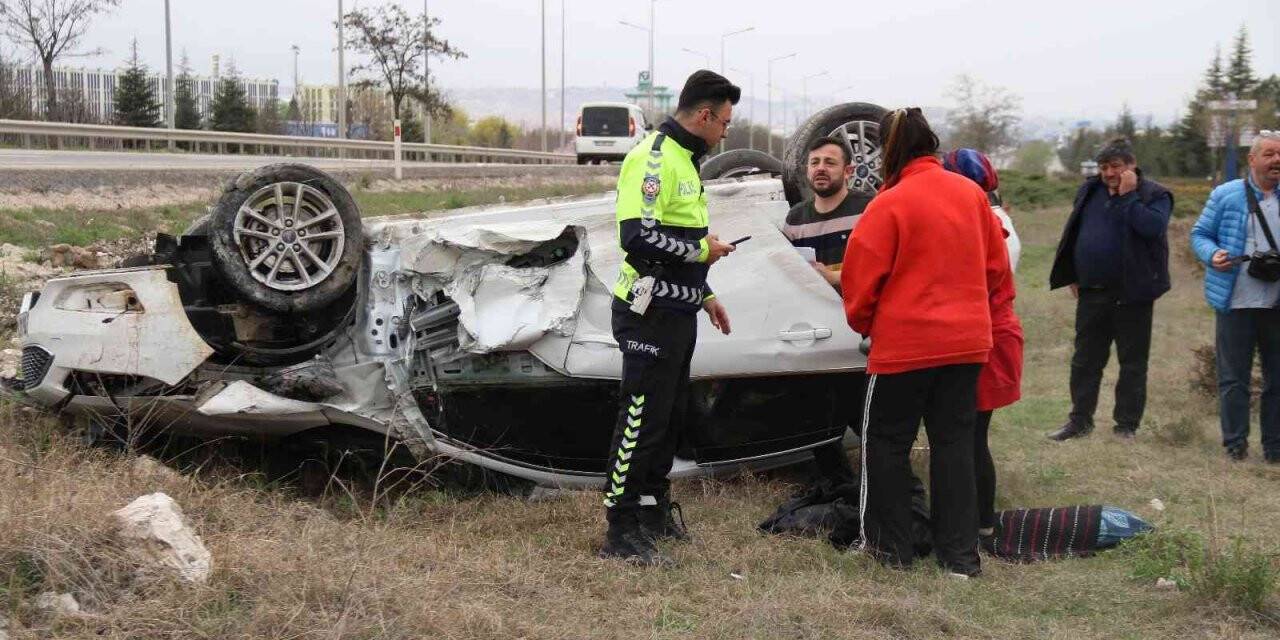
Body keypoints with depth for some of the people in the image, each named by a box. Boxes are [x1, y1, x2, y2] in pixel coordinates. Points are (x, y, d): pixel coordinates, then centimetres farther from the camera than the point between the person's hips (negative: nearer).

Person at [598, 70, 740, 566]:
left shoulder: (685, 160, 18)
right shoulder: (653, 158, -16)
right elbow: (639, 236, -26)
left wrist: (705, 296, 24)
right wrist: (702, 250, -15)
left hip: (677, 313, 10)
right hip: (650, 315, -10)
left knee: (668, 418, 16)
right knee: (641, 421, -7)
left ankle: (653, 513, 28)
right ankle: (620, 532, -1)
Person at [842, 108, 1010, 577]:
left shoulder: (889, 204, -13)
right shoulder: (971, 193, 2)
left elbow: (861, 277, -8)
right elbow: (997, 265, 9)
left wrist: (862, 322, 10)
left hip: (905, 342, -5)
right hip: (967, 340, 5)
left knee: (887, 441, 10)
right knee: (954, 442, 11)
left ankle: (889, 546, 15)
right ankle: (960, 554, 12)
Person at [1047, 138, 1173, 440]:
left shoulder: (1154, 195, -6)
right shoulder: (1090, 191, 9)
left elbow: (1152, 227, -25)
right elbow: (1073, 232, 16)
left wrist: (1128, 195, -20)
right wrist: (1074, 277, 12)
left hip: (1131, 294, -5)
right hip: (1091, 292, 5)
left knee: (1132, 363, 4)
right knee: (1085, 360, 10)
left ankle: (1127, 425, 12)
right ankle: (1080, 420, 19)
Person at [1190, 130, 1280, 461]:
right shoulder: (1225, 196, 2)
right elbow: (1199, 235, 4)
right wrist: (1212, 255, -16)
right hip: (1235, 302, -2)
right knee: (1233, 377, 4)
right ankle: (1235, 443, 13)